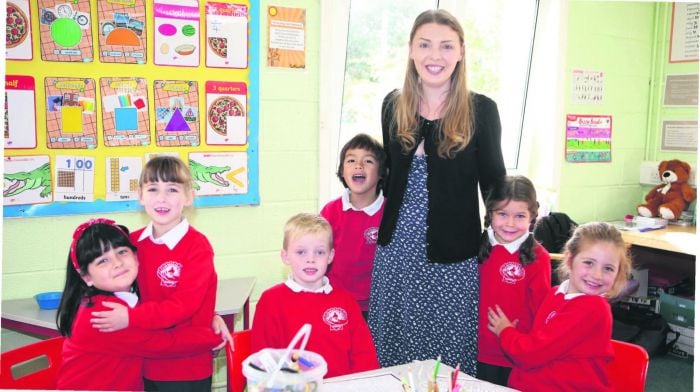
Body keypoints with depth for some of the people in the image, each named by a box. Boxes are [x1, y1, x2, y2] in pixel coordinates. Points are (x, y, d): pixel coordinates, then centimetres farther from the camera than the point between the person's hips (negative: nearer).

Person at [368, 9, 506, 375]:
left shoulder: (480, 109, -6)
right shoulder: (393, 105, 5)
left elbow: (494, 182, 0)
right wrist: (386, 225, 13)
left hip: (452, 254, -3)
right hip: (396, 249, 4)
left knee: (447, 359, 8)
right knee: (391, 349, 14)